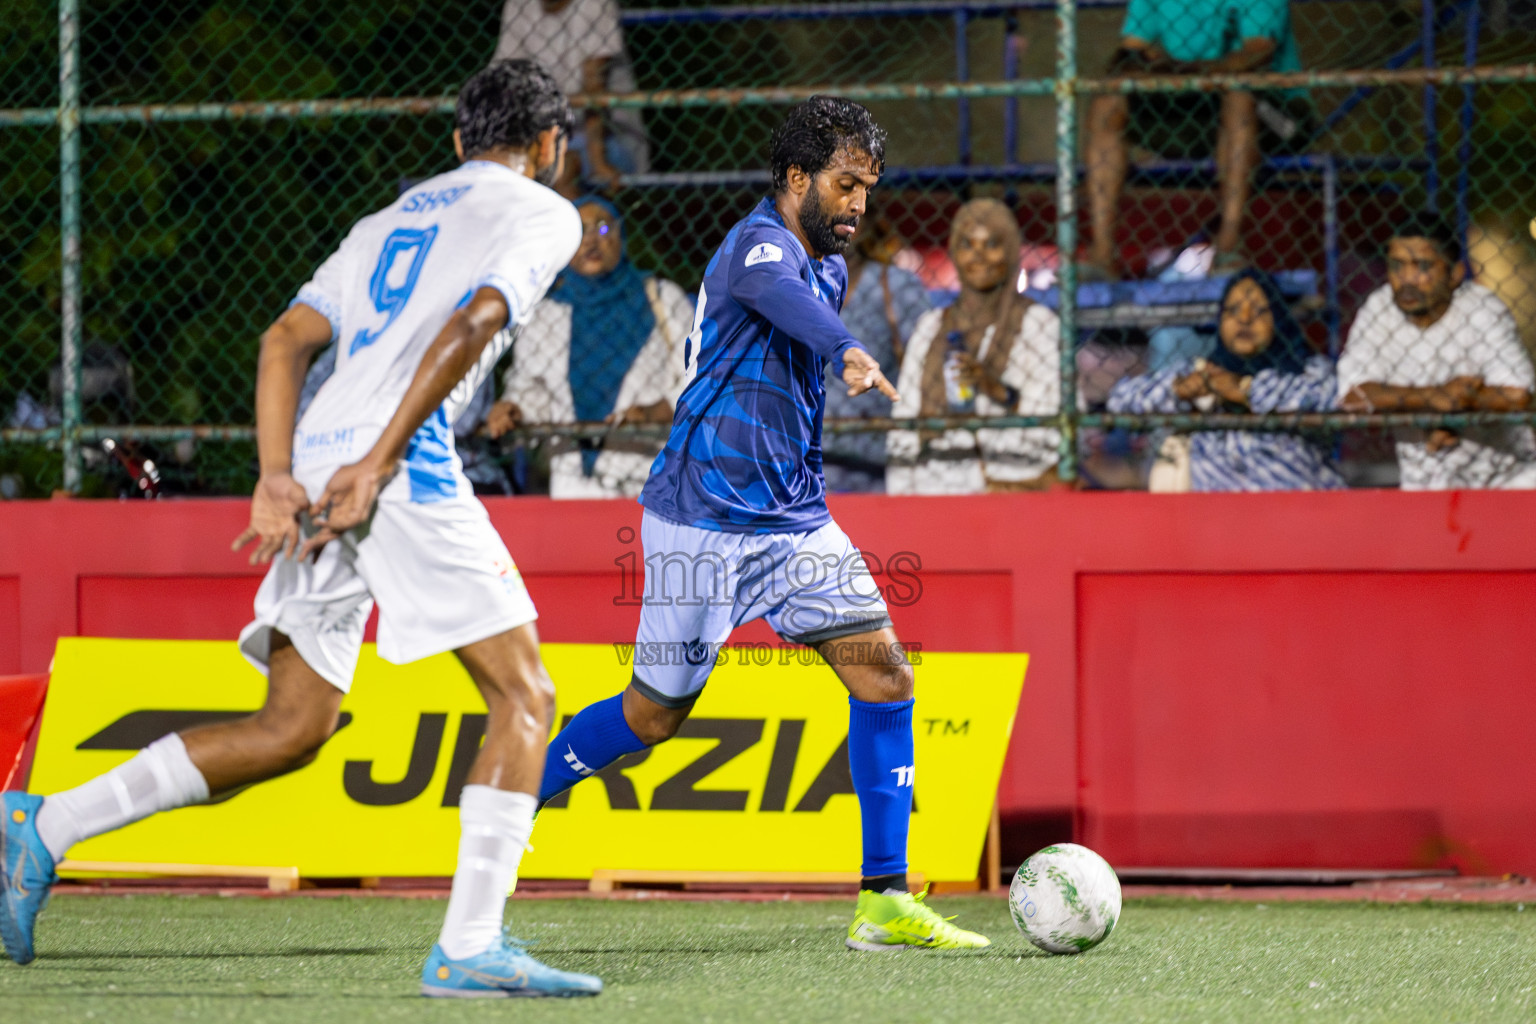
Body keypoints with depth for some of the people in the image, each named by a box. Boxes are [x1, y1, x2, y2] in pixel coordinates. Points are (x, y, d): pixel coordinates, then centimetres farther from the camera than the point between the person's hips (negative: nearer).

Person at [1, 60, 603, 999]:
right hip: (403, 464, -7)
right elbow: (470, 326, -9)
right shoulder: (542, 212, 10)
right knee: (525, 697, -3)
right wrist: (378, 463, -15)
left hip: (315, 469, 7)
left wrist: (275, 479, 5)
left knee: (293, 729, 11)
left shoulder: (390, 219, 31)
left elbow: (286, 340, 16)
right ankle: (469, 947, -15)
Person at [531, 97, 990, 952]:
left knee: (884, 673, -8)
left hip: (795, 520, 8)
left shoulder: (831, 264, 12)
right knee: (654, 714, 1)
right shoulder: (759, 246, -17)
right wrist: (850, 354, -62)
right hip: (704, 519, -8)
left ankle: (886, 903, -8)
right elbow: (781, 295, -41)